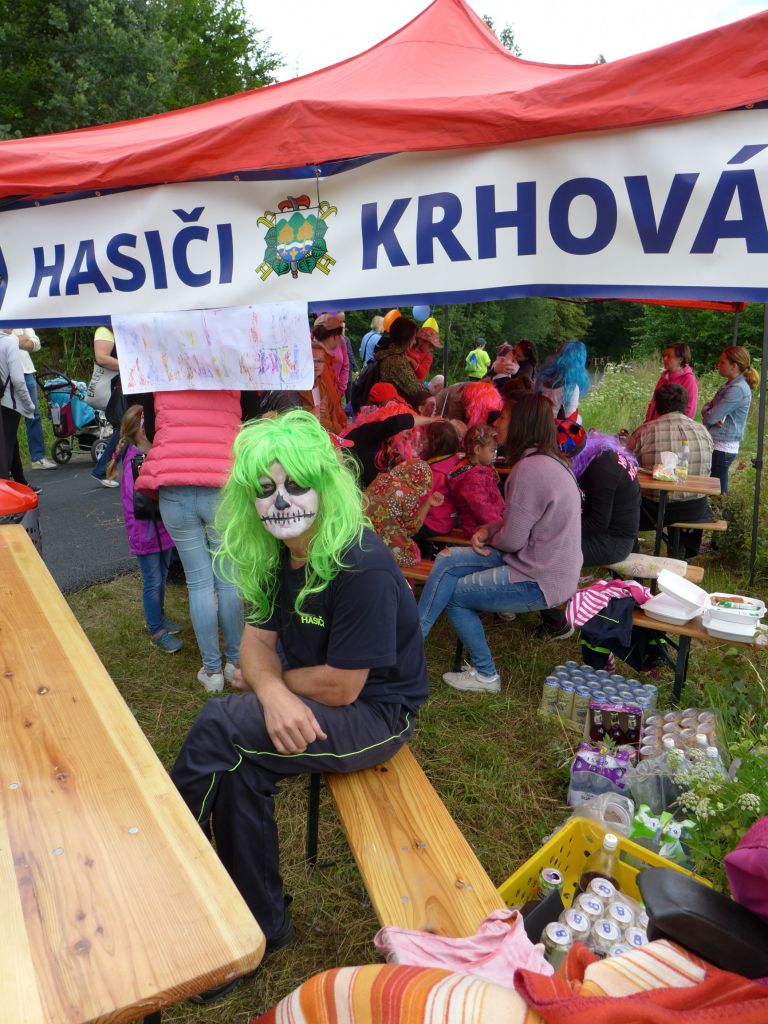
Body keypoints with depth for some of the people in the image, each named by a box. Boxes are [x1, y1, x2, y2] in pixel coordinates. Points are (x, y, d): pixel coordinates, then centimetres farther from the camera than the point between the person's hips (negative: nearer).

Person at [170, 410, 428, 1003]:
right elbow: (257, 639, 0)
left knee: (219, 728, -20)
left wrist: (268, 680, -6)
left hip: (376, 716, -7)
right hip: (304, 705, 7)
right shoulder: (276, 555, -2)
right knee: (240, 772, -18)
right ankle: (263, 925, 4)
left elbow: (341, 687, -24)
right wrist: (272, 692, -23)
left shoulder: (362, 568, -27)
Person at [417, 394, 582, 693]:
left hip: (539, 579, -9)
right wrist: (488, 530, -1)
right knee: (446, 562, 2)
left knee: (451, 594, 3)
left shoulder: (530, 469, -24)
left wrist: (490, 538, 1)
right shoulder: (547, 459, 7)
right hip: (542, 562, 9)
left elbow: (512, 541, -21)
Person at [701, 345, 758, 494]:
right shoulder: (727, 386, 13)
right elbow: (706, 408, 11)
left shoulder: (738, 389, -17)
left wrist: (708, 414, 2)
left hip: (722, 449, -9)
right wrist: (712, 415, -10)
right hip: (716, 446, 9)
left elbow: (710, 417, -20)